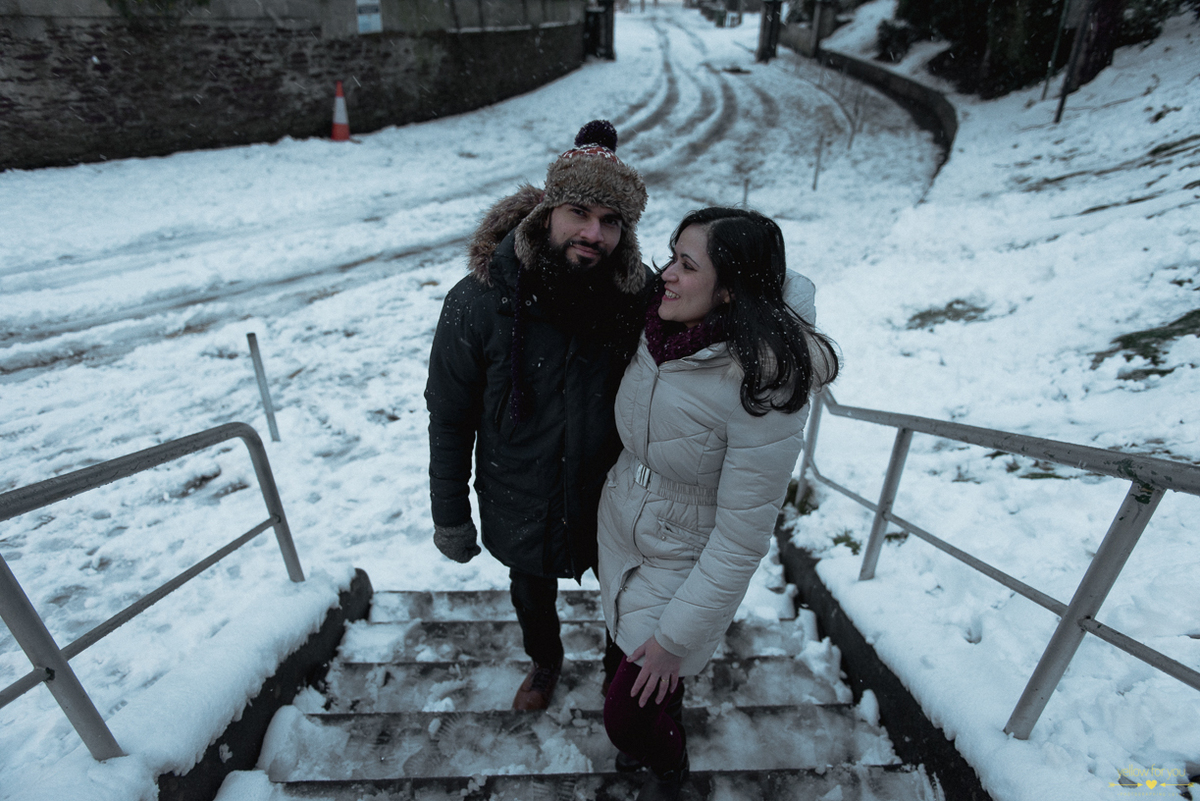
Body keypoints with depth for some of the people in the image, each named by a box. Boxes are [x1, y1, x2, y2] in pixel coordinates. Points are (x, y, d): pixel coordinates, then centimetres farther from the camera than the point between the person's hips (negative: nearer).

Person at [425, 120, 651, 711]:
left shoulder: (639, 299, -20)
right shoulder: (476, 304, -23)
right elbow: (449, 420, -11)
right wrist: (450, 517, -4)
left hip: (615, 503, 1)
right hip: (521, 508, 0)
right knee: (532, 596, 29)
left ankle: (620, 669, 61)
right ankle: (545, 661, 64)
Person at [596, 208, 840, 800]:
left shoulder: (764, 390, -30)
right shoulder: (658, 334, -12)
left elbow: (741, 540, -23)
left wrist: (676, 635, -17)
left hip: (687, 566, -6)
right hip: (619, 537, 6)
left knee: (629, 715, 6)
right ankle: (662, 725, 60)